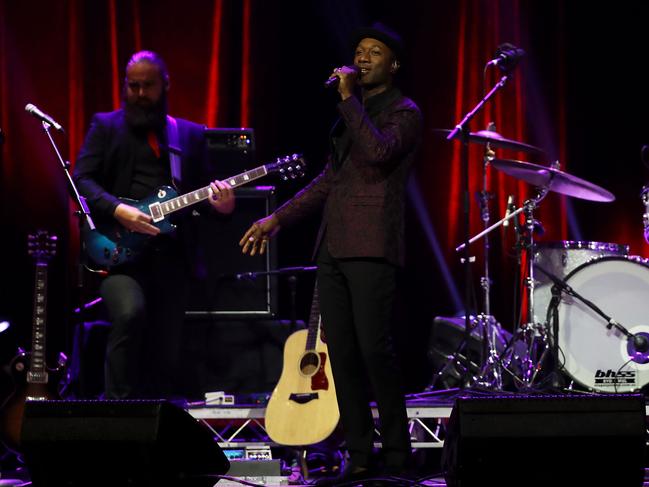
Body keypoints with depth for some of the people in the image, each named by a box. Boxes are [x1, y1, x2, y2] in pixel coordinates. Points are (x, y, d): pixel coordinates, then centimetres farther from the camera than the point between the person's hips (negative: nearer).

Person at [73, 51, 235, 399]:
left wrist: (219, 204, -8)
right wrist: (118, 210, -17)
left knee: (165, 354, 3)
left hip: (169, 252, 3)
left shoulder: (191, 135, 18)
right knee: (130, 312, -30)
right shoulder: (106, 126, 10)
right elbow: (81, 179, -1)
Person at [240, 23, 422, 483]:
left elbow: (380, 151, -20)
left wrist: (348, 99, -12)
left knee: (374, 348, -12)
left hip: (371, 248, -8)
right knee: (342, 353, 3)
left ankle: (397, 450, -2)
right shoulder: (354, 112, 23)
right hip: (333, 246, 8)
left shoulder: (404, 112, 0)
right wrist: (277, 219, 19)